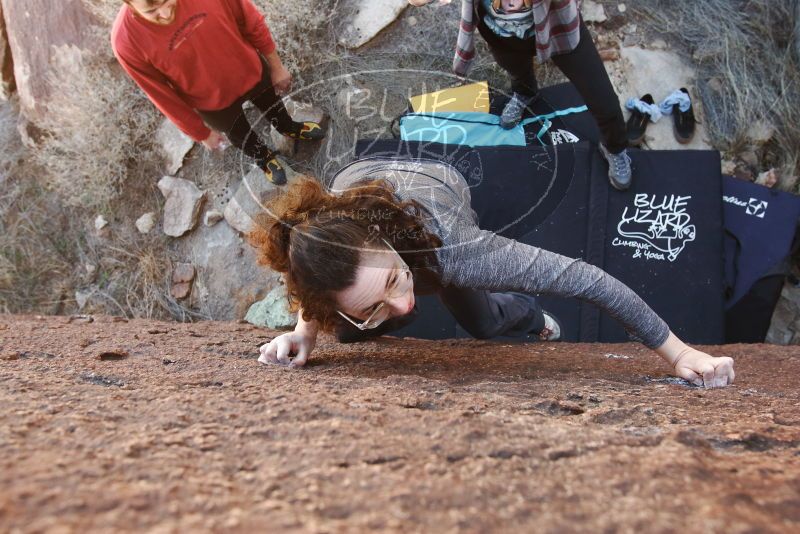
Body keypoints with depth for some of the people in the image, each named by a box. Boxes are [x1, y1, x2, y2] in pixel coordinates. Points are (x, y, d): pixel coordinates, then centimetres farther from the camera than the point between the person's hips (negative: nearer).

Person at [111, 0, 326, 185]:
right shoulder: (127, 42, -34)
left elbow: (253, 23, -13)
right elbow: (165, 99, -18)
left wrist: (276, 66, 0)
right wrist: (202, 133, -5)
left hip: (251, 72, 1)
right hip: (214, 104, -1)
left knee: (273, 106, 33)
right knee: (241, 137, 29)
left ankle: (289, 128, 68)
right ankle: (264, 157, 64)